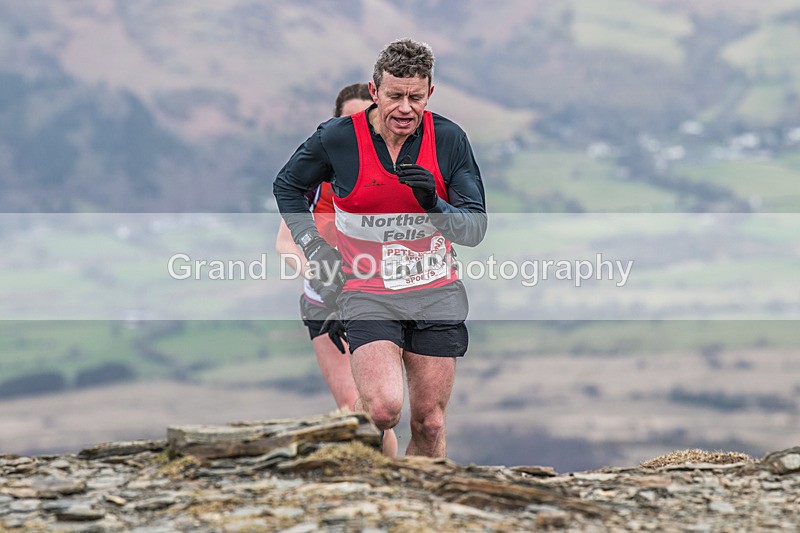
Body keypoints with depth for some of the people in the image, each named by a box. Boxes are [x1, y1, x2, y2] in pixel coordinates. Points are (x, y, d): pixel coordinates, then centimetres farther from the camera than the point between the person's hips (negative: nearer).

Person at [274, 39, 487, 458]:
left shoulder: (450, 139, -4)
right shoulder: (337, 139, -8)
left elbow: (476, 227, -2)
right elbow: (287, 186, 11)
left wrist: (435, 205, -22)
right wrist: (314, 248, 0)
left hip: (436, 295, 3)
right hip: (368, 294, -2)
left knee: (429, 423, 6)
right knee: (383, 408, -23)